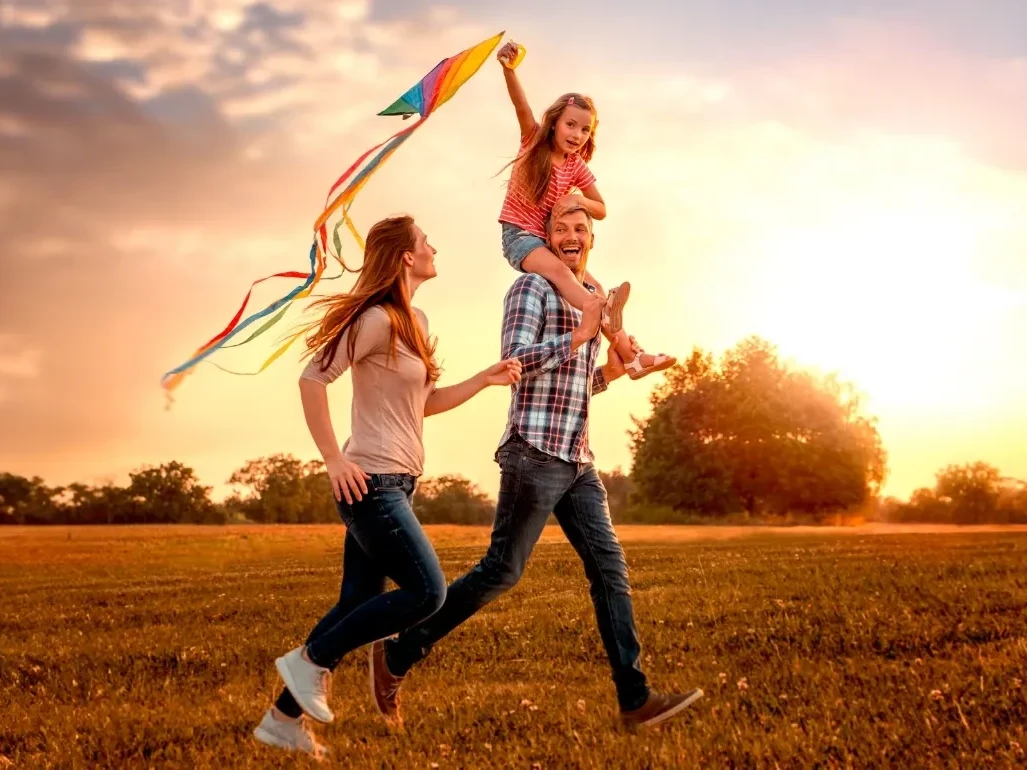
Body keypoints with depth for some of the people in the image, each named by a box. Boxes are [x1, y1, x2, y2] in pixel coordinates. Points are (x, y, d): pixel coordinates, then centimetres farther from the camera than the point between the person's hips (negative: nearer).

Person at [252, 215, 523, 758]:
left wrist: (485, 379, 12)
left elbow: (424, 403, 22)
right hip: (371, 482, -9)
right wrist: (334, 460, -19)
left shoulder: (414, 322, 15)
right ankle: (312, 660, -1)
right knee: (426, 592, -11)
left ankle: (283, 718, 15)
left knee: (357, 603, 9)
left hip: (394, 484, 9)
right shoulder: (377, 319, -14)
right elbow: (312, 380, -18)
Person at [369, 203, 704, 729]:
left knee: (610, 569, 1)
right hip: (534, 454, -8)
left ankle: (635, 699, 2)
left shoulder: (591, 298, 21)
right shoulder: (532, 287, -3)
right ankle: (397, 655, 7)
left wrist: (611, 371, 11)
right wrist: (580, 335, -17)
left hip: (578, 462, 8)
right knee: (501, 571, -4)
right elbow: (514, 362, -17)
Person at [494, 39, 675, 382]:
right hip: (518, 235, -6)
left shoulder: (577, 168, 5)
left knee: (595, 288, -9)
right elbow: (522, 107, -23)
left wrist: (577, 200, -13)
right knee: (558, 269, -33)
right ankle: (615, 330, -53)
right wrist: (508, 69, -41)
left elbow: (601, 210, 10)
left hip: (549, 239, 6)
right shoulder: (534, 141, -4)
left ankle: (629, 355, -13)